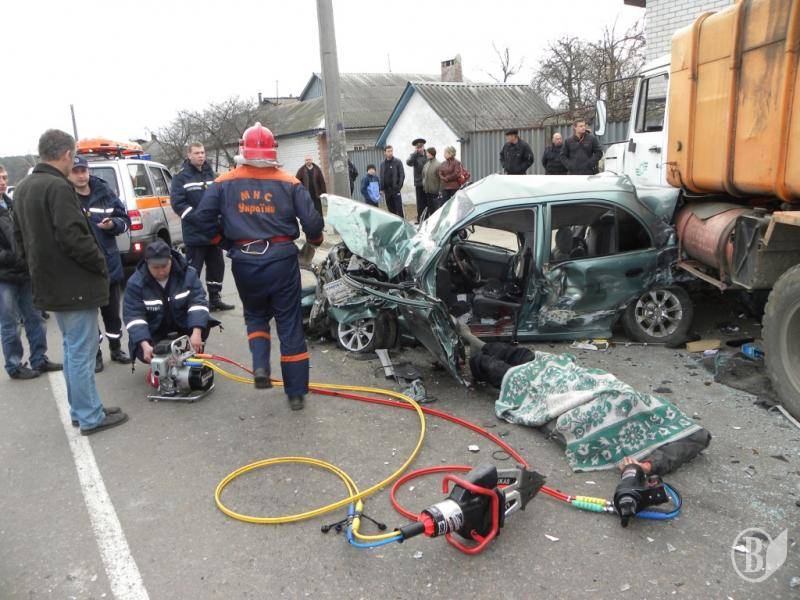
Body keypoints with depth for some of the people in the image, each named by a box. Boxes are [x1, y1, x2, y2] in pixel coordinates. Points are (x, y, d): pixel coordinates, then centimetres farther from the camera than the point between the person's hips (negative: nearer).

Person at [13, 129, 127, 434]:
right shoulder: (58, 186, -18)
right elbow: (73, 236, -25)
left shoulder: (22, 189, 13)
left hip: (49, 284, 10)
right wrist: (100, 263, -12)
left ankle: (80, 410, 28)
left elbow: (20, 237, 19)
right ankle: (90, 417, 9)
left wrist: (40, 267, 21)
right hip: (75, 285, -9)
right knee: (82, 352, 0)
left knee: (72, 349, 19)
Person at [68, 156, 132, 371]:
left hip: (109, 263, 3)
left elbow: (125, 219, 5)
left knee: (112, 311, 15)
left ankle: (116, 348, 31)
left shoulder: (104, 192, 1)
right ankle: (95, 354, 25)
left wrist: (113, 224, -13)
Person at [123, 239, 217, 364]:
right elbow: (133, 316, -20)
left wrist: (196, 332, -36)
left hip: (183, 325, 1)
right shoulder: (135, 283, -16)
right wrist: (145, 344, -36)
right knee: (143, 352, -27)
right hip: (153, 332, 0)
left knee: (203, 327, -27)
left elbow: (198, 301, -20)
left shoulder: (188, 273, -14)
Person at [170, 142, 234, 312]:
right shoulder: (181, 177, -6)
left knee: (217, 266, 14)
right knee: (193, 269, -3)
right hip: (195, 233, -7)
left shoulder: (212, 175, 14)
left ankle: (215, 299, 27)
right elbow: (177, 202, -14)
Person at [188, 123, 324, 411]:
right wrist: (315, 240, 15)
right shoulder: (288, 182, -2)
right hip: (281, 258, -1)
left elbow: (203, 216, -2)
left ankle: (260, 366, 1)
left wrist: (223, 240, 14)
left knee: (255, 315, 24)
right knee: (290, 323, 7)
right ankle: (296, 392, 12)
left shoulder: (226, 182, 2)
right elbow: (311, 220, -6)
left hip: (245, 260, 1)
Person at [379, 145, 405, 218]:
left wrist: (399, 186, -14)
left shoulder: (397, 162, -1)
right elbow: (381, 177, 16)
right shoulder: (382, 164, 13)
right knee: (390, 208, 8)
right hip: (387, 190, 5)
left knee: (399, 207, -6)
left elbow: (402, 175, -5)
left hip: (395, 189, -4)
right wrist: (382, 188, 7)